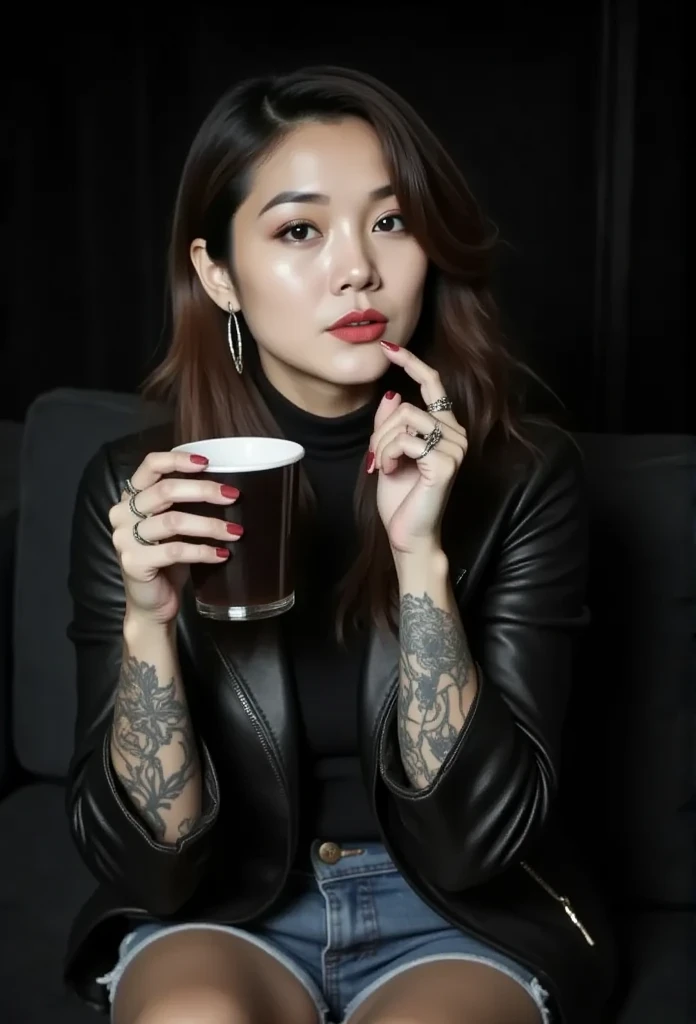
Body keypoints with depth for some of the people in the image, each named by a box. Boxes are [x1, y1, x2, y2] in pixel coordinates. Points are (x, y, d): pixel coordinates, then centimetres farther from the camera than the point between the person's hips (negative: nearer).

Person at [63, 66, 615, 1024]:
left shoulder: (524, 471, -13)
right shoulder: (134, 482, -11)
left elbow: (476, 839, -16)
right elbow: (146, 858, -11)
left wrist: (421, 558, -28)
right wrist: (149, 620, -28)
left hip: (466, 918, 1)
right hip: (228, 908, 0)